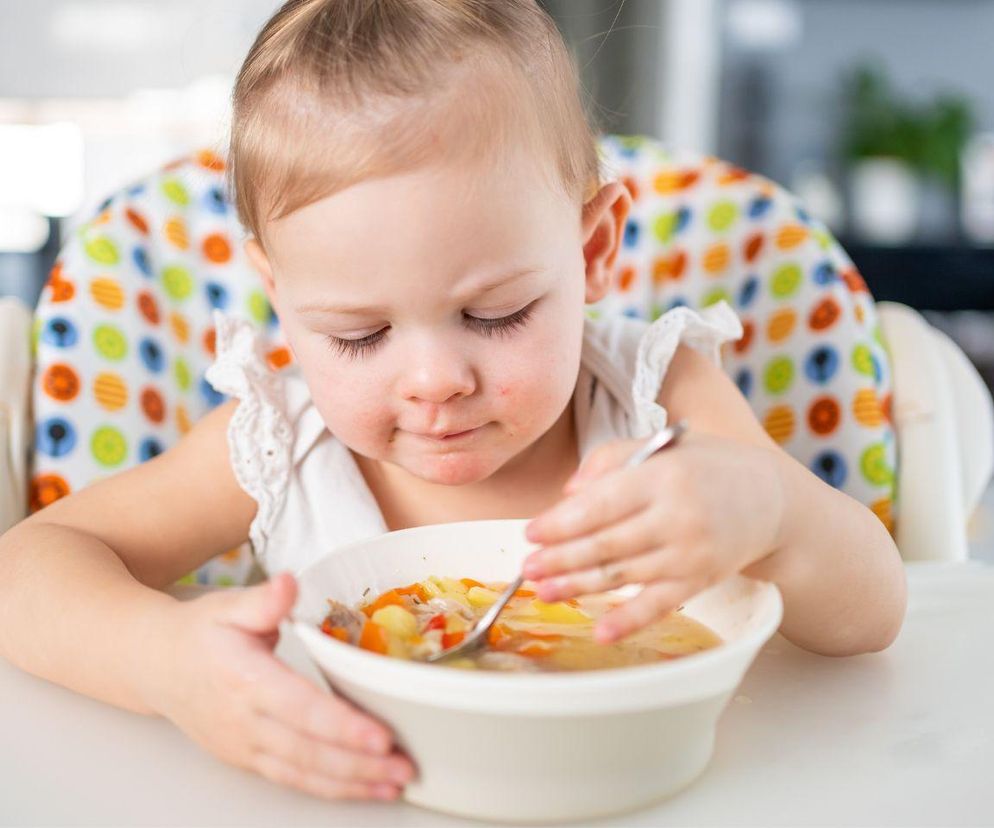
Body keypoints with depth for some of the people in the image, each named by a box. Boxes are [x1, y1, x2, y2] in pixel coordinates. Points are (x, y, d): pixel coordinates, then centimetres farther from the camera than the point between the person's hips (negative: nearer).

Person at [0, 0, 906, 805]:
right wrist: (160, 657, -30)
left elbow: (870, 614, -14)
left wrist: (768, 507, -36)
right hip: (351, 806, 1)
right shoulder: (277, 447, -10)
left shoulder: (659, 400, -12)